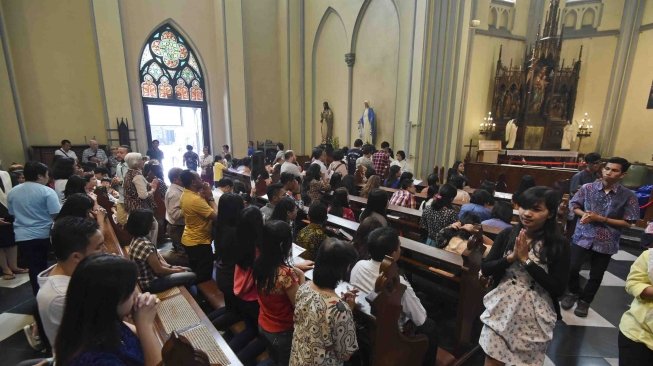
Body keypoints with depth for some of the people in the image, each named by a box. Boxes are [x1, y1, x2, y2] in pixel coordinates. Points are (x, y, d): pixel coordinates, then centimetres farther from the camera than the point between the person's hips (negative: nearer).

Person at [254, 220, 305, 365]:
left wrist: (294, 268, 3)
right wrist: (301, 277, -15)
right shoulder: (286, 274, -34)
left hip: (263, 325, 6)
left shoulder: (259, 263, -13)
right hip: (283, 332, -6)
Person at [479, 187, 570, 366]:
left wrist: (526, 260, -19)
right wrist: (511, 257, -19)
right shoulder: (507, 235, -5)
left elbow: (558, 289, -13)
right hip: (503, 306, 1)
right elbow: (485, 269, -5)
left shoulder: (559, 244, -9)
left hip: (535, 314, -1)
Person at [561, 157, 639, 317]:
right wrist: (583, 214, -16)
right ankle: (573, 292, 29)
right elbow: (573, 205, 4)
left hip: (606, 242, 0)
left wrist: (600, 219, -17)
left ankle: (585, 300, 36)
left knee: (596, 276, 13)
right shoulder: (588, 188, -7)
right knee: (571, 268, -1)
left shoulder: (628, 196, -8)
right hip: (583, 236, 0)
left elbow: (627, 223, -7)